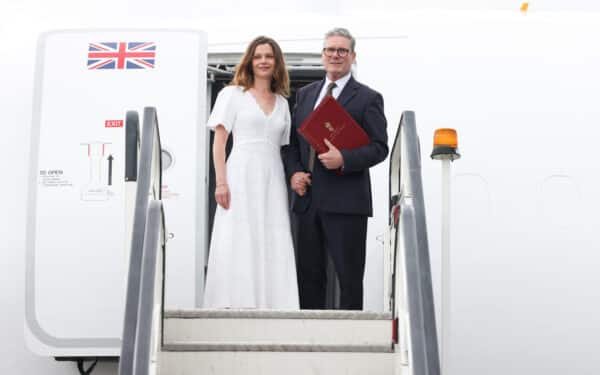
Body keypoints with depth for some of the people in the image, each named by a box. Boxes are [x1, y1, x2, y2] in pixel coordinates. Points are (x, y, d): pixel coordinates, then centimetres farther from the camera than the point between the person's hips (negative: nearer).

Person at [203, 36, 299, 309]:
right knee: (239, 247, -7)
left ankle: (270, 306, 2)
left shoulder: (282, 102, 19)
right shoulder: (232, 94, 7)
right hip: (241, 177, -4)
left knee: (274, 250, -2)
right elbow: (219, 141, 0)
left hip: (273, 180, 4)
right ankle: (235, 308, -6)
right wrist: (221, 181, -11)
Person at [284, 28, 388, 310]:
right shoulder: (305, 94, 16)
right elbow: (292, 141, 17)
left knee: (350, 275, 1)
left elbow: (379, 147, -5)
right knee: (308, 274, 10)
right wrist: (294, 171, -1)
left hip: (345, 201, -5)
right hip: (308, 199, 5)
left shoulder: (368, 98, 1)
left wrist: (344, 160, -19)